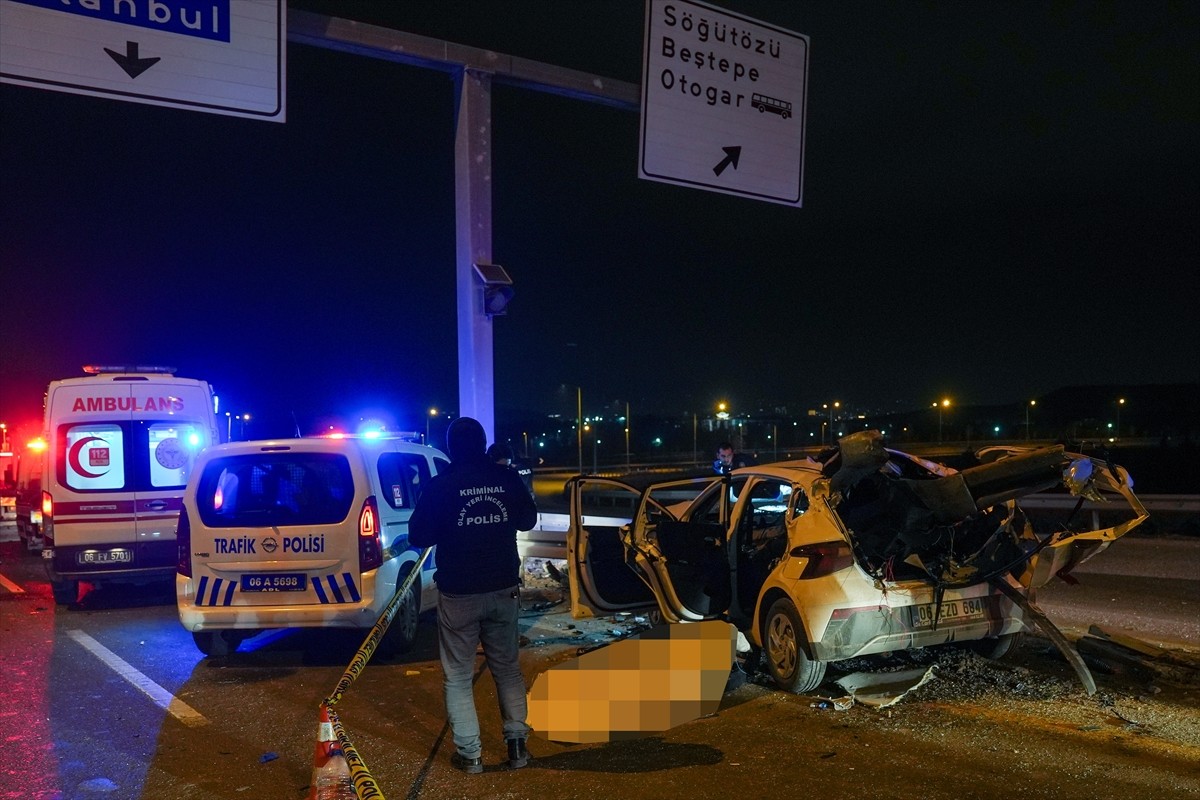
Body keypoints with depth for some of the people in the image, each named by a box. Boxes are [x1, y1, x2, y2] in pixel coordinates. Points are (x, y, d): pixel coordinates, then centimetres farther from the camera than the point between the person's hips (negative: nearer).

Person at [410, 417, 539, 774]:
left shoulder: (441, 486, -12)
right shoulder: (508, 479, -3)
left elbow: (418, 536, -6)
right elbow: (528, 519, 12)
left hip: (458, 595, -3)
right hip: (504, 590, 3)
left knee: (458, 677, 9)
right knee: (508, 668, 17)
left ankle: (469, 753, 10)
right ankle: (517, 744, 19)